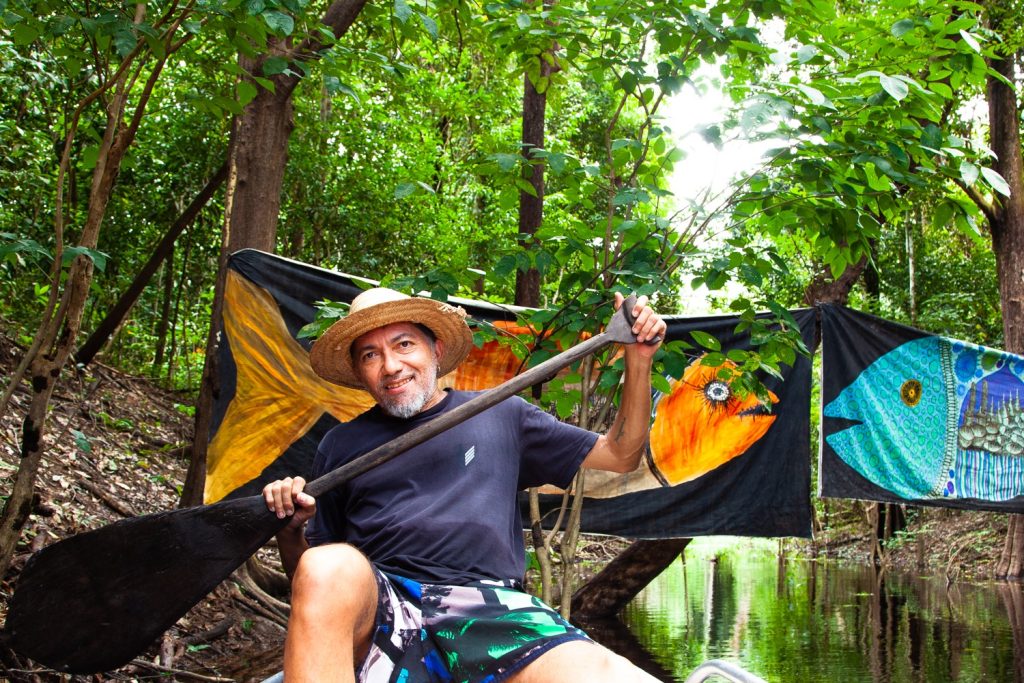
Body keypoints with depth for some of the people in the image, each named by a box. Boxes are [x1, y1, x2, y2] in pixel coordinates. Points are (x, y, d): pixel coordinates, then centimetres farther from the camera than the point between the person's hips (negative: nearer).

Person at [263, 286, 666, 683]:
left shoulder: (499, 414, 21)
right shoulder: (341, 445, 20)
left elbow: (620, 456, 24)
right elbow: (308, 573, 21)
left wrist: (639, 361, 13)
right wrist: (289, 529, -1)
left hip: (492, 608, -1)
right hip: (380, 605, 2)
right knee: (328, 569, -38)